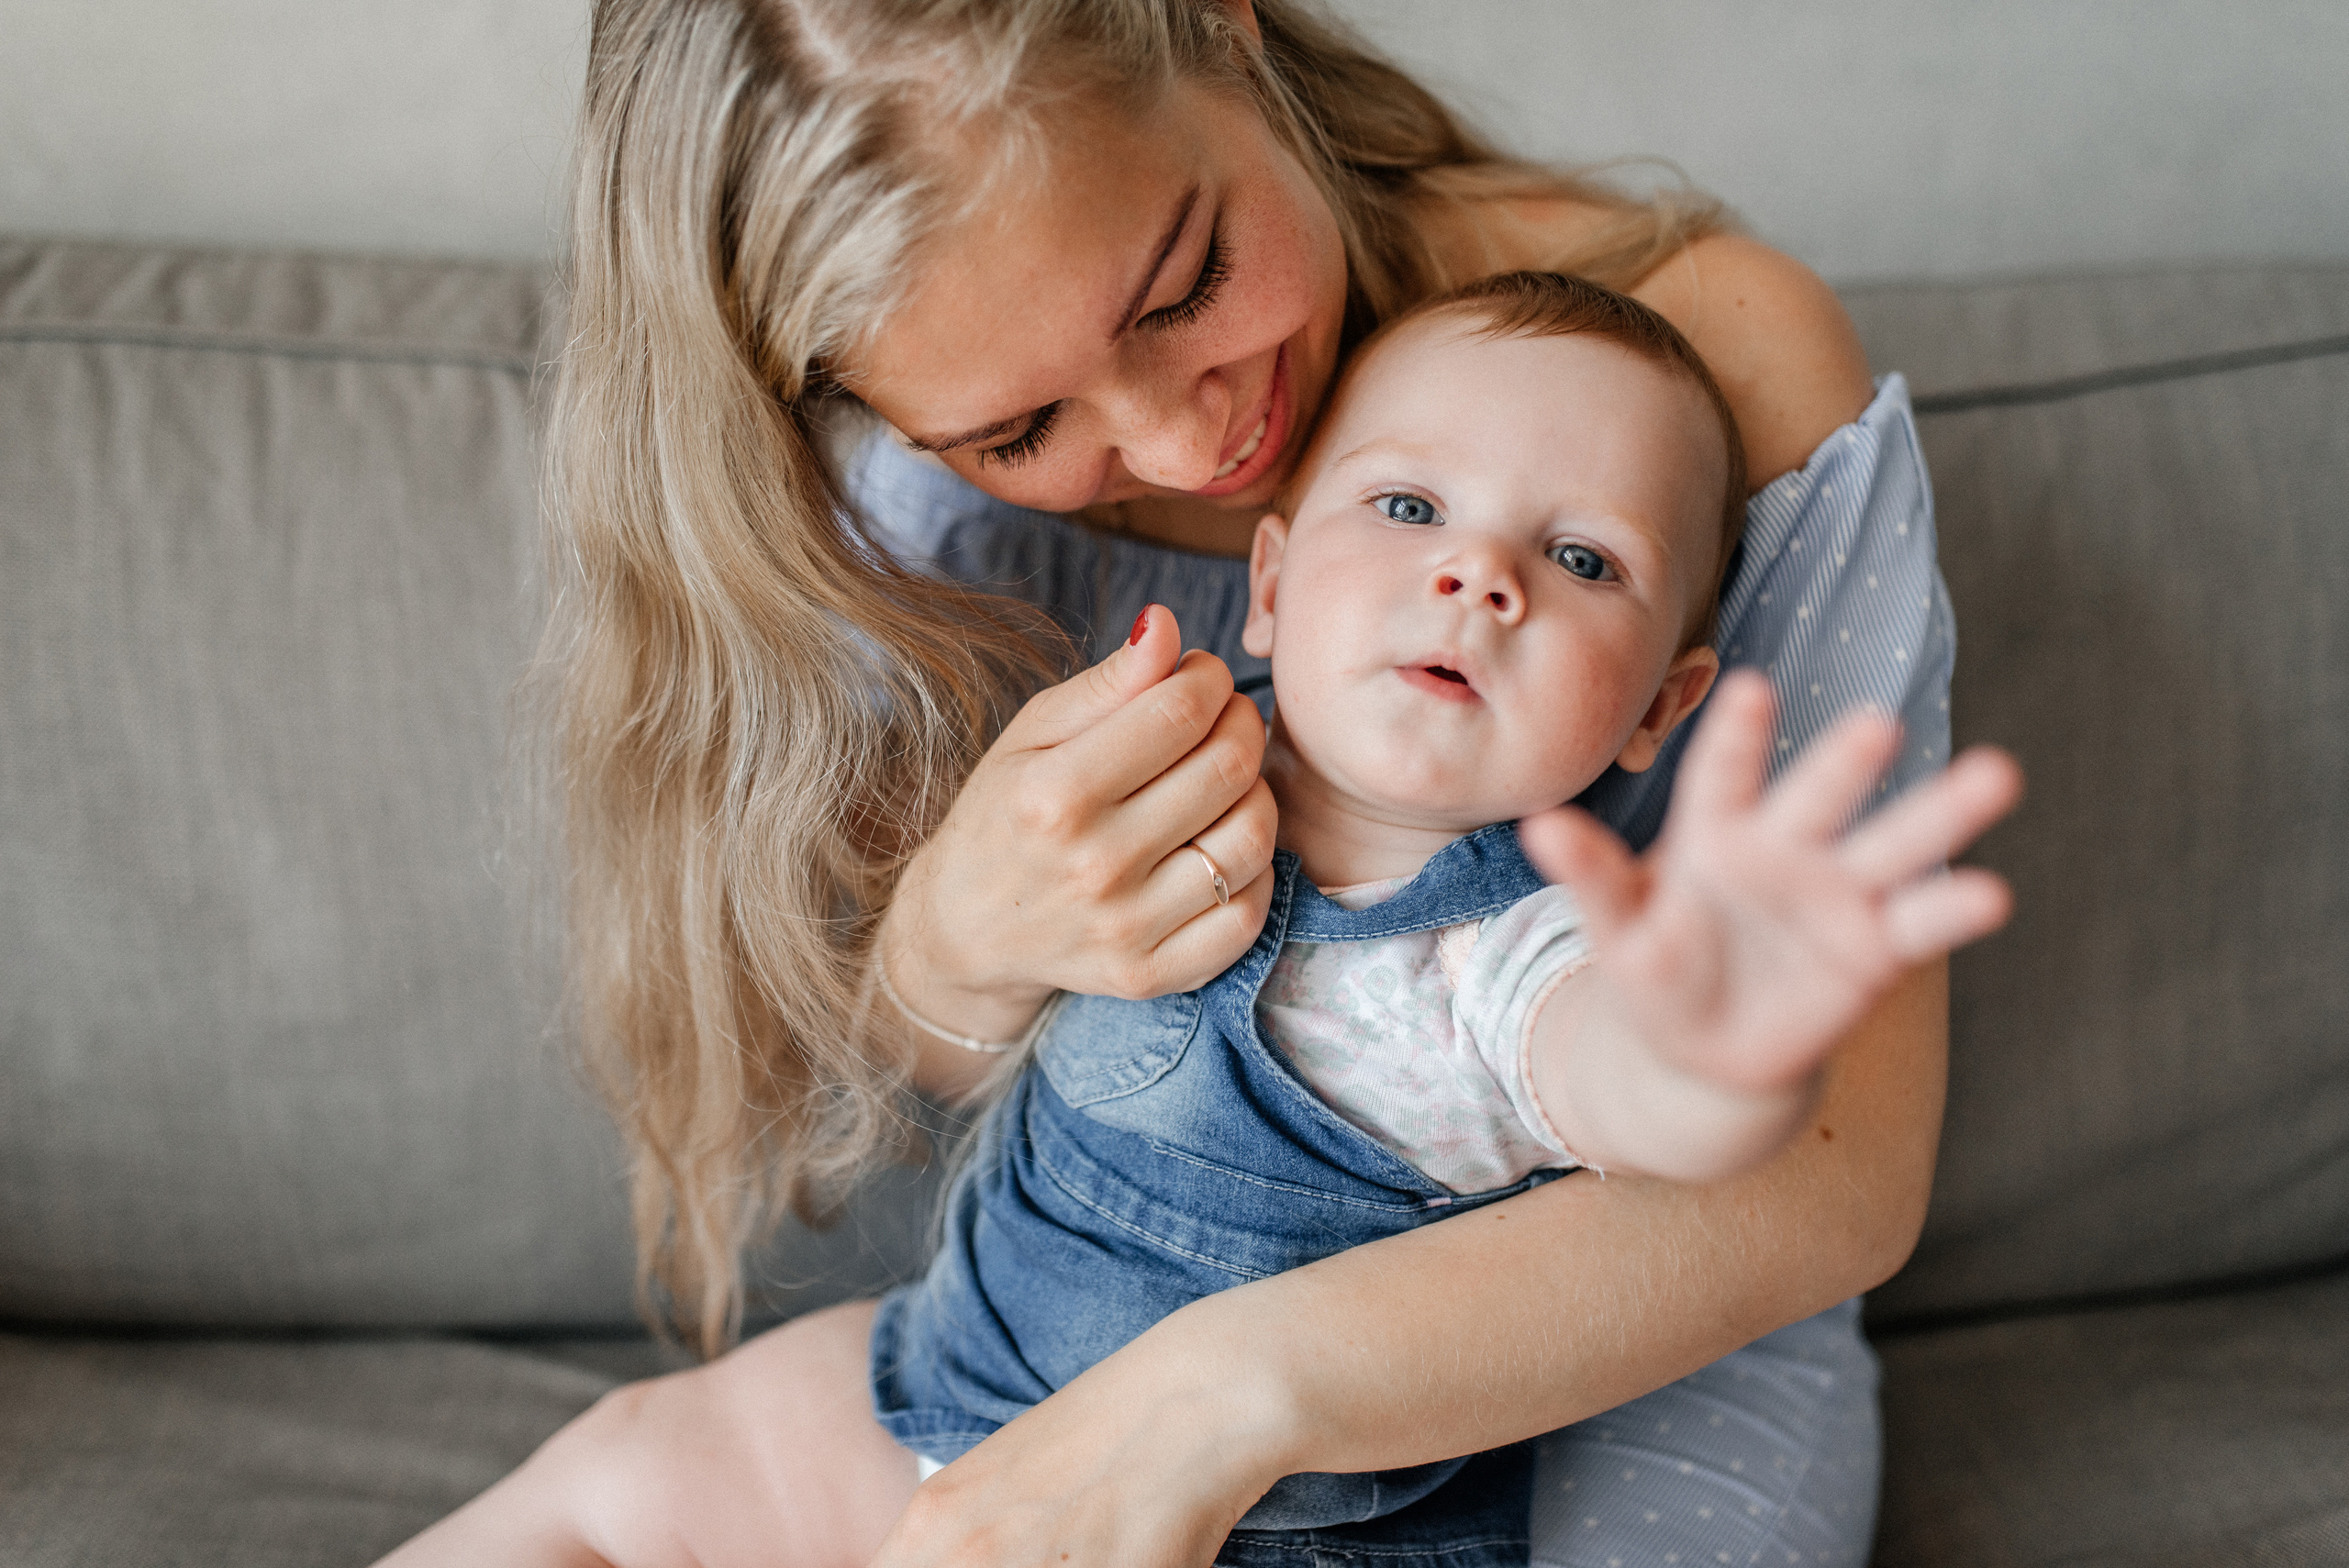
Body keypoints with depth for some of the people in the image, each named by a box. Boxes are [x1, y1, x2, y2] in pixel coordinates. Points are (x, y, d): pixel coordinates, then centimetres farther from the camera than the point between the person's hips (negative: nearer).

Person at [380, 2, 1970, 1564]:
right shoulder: (924, 477, -8)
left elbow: (1842, 1169, -23)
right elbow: (818, 1076, -3)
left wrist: (1226, 1388, -33)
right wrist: (958, 944, -26)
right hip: (1108, 1310, 4)